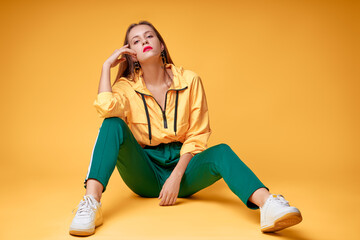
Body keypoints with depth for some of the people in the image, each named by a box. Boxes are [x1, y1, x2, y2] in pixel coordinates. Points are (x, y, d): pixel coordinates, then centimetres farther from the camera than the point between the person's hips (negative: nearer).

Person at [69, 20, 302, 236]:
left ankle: (268, 205, -51)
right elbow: (106, 107, -26)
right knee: (113, 124, -23)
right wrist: (107, 66, -12)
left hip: (181, 165, 0)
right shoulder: (126, 86, -2)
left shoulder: (189, 80, -2)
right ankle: (91, 203, -38)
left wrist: (176, 176, -15)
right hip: (144, 173, 0)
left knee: (221, 152, -28)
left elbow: (196, 136, -3)